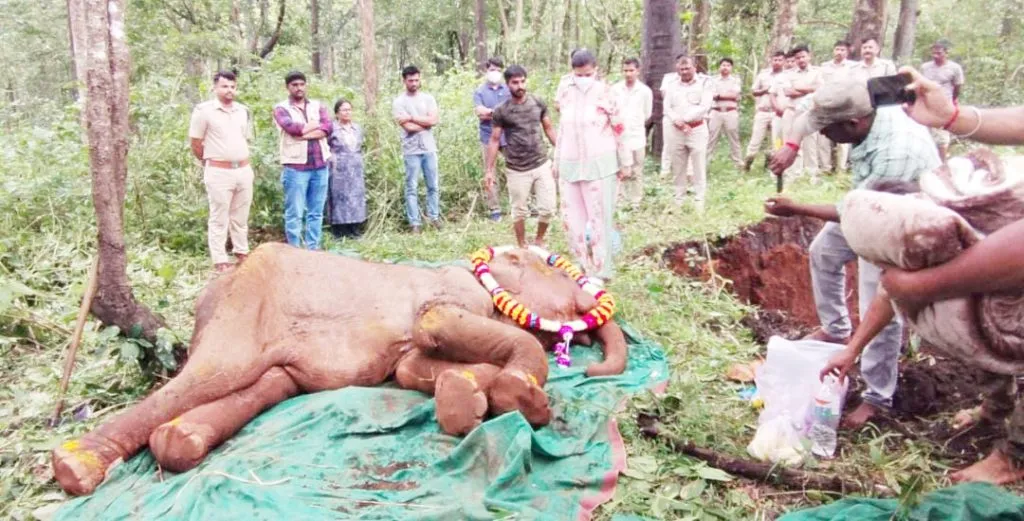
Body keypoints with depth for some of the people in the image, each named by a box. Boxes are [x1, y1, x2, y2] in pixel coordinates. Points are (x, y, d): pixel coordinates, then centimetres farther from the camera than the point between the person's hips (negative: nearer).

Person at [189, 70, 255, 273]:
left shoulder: (243, 110, 10)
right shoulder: (204, 110, -6)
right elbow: (195, 143, -1)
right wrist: (209, 162, 9)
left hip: (244, 170, 5)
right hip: (219, 172, -5)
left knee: (240, 217, 14)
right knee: (219, 219, 1)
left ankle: (242, 254, 25)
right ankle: (221, 262, 5)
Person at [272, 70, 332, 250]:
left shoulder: (317, 106, 14)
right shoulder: (281, 108, 3)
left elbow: (327, 128, -3)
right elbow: (292, 127, -16)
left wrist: (303, 134, -13)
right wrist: (316, 124, -4)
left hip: (320, 166, 4)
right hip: (295, 167, -4)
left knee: (316, 213, 8)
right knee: (294, 214, -2)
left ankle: (313, 248, 15)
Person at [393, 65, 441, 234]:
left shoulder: (428, 98, 7)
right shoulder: (399, 102, -3)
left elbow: (433, 120, -8)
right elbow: (408, 127, -13)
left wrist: (412, 117, -10)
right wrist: (425, 121, -3)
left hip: (429, 149, 3)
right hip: (411, 151, -3)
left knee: (433, 186, 8)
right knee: (411, 188, 1)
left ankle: (434, 217, 19)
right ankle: (414, 222, 5)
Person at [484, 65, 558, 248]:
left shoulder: (538, 104, 2)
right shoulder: (501, 111, -5)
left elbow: (549, 129, 11)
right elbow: (494, 141, 0)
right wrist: (489, 170, -2)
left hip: (542, 165, 2)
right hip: (517, 171, -2)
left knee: (548, 208, 2)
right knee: (519, 211, 7)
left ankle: (539, 240, 26)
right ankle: (522, 247, 25)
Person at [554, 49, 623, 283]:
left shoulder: (605, 93, -7)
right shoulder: (567, 93, 6)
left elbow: (619, 128, -3)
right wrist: (557, 160, 15)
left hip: (599, 163, -5)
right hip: (571, 164, 5)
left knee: (599, 217, 1)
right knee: (572, 217, 8)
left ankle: (600, 270, 11)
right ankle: (585, 262, 23)